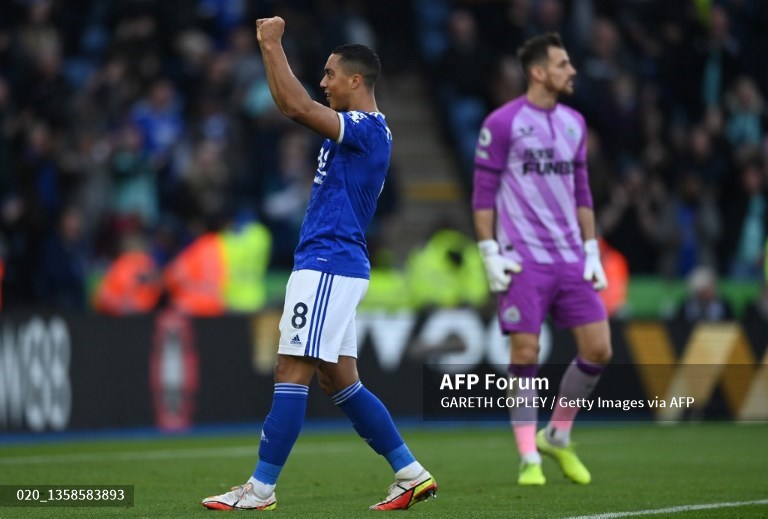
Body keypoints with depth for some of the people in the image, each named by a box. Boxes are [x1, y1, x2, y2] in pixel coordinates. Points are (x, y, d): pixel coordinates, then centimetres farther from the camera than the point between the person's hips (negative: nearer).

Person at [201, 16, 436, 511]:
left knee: (291, 374, -8)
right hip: (331, 266, 10)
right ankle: (412, 474, 11)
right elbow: (295, 107, 27)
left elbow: (296, 105, -24)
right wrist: (270, 47, 21)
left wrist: (273, 45, -15)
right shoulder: (358, 128, 16)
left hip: (328, 266, -10)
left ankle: (261, 488, -6)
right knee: (340, 381, 11)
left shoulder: (368, 129, -13)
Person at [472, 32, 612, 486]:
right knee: (526, 353, -7)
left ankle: (557, 437, 18)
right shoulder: (502, 123, -4)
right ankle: (530, 458, 5)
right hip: (524, 260, -5)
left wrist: (592, 252, 12)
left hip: (570, 258, 6)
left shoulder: (574, 123, 13)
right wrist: (490, 253, -9)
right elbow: (483, 193, -3)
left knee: (599, 349, -1)